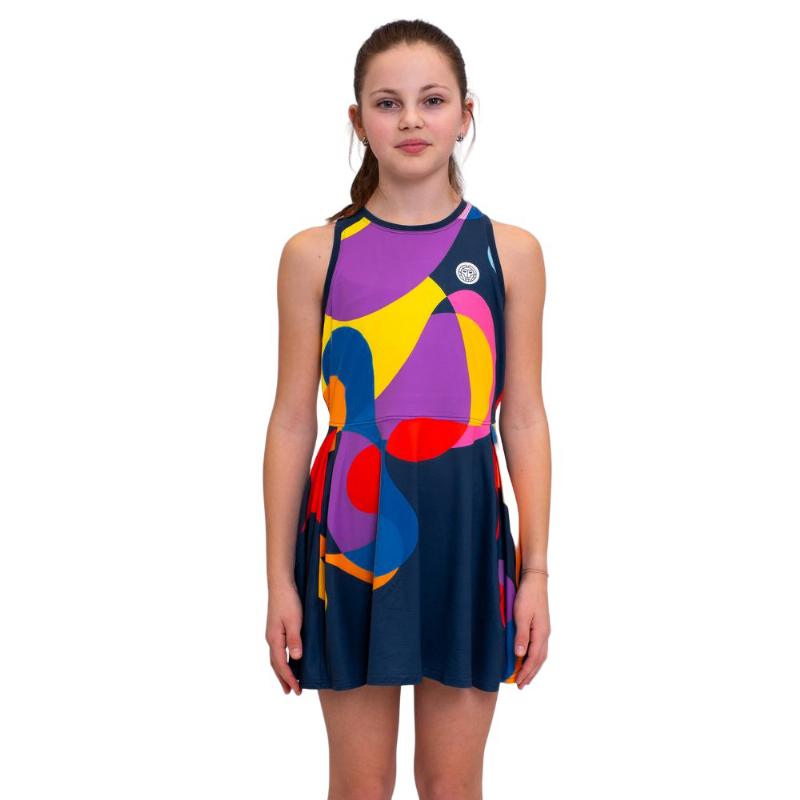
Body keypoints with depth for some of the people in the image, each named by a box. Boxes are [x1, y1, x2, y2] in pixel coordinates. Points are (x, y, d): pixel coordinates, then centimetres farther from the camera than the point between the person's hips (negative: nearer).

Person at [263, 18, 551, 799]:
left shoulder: (511, 251, 1)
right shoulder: (315, 254, -1)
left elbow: (525, 421, 3)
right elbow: (292, 424, 1)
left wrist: (535, 570, 0)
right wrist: (280, 579, 1)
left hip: (464, 530, 1)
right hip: (351, 530, 0)